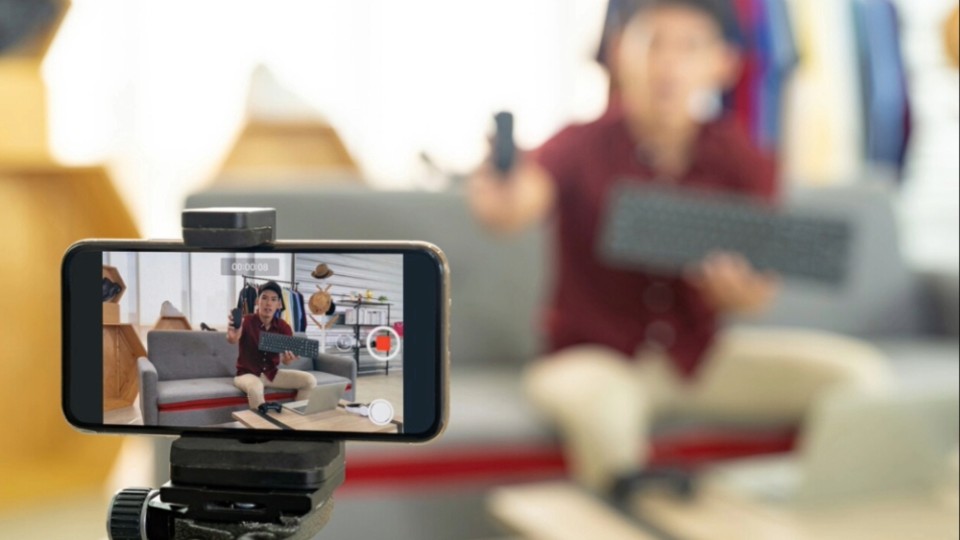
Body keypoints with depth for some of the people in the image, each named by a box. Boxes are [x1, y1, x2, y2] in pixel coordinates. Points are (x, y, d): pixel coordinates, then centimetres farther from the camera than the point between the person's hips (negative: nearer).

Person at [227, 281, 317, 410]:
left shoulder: (284, 327, -5)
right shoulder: (246, 322, -15)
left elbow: (285, 361, -9)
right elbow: (232, 340, -35)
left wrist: (289, 358, -35)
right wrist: (232, 337, -60)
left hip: (272, 373, 4)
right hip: (247, 373, -4)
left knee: (310, 380, -13)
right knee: (255, 387, -40)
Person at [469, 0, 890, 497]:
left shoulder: (743, 163, -3)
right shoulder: (580, 148, -12)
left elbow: (757, 294, -4)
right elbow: (516, 207, -32)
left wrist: (742, 292, -29)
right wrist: (497, 198, -57)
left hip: (699, 354, 4)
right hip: (593, 356, -4)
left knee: (856, 372, -11)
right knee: (597, 397, -40)